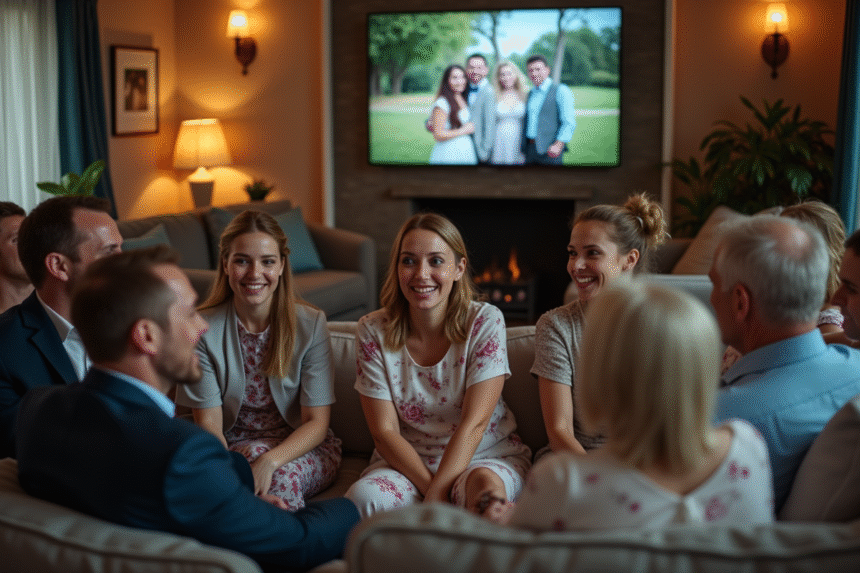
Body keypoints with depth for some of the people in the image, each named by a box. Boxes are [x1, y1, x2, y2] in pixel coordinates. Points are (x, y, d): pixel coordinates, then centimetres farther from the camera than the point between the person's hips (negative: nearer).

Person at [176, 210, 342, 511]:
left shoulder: (310, 324, -8)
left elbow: (316, 422, -9)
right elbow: (209, 424, -10)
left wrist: (270, 461, -29)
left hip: (303, 448, -1)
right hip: (231, 449, 1)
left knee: (280, 474, -34)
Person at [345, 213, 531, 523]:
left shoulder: (484, 322, -11)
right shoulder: (373, 331, -6)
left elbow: (474, 423, -16)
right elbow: (385, 432, -8)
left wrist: (436, 496, -25)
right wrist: (431, 487, -23)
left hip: (488, 455, -1)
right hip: (406, 459, 2)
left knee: (484, 486, -36)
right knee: (364, 497, -31)